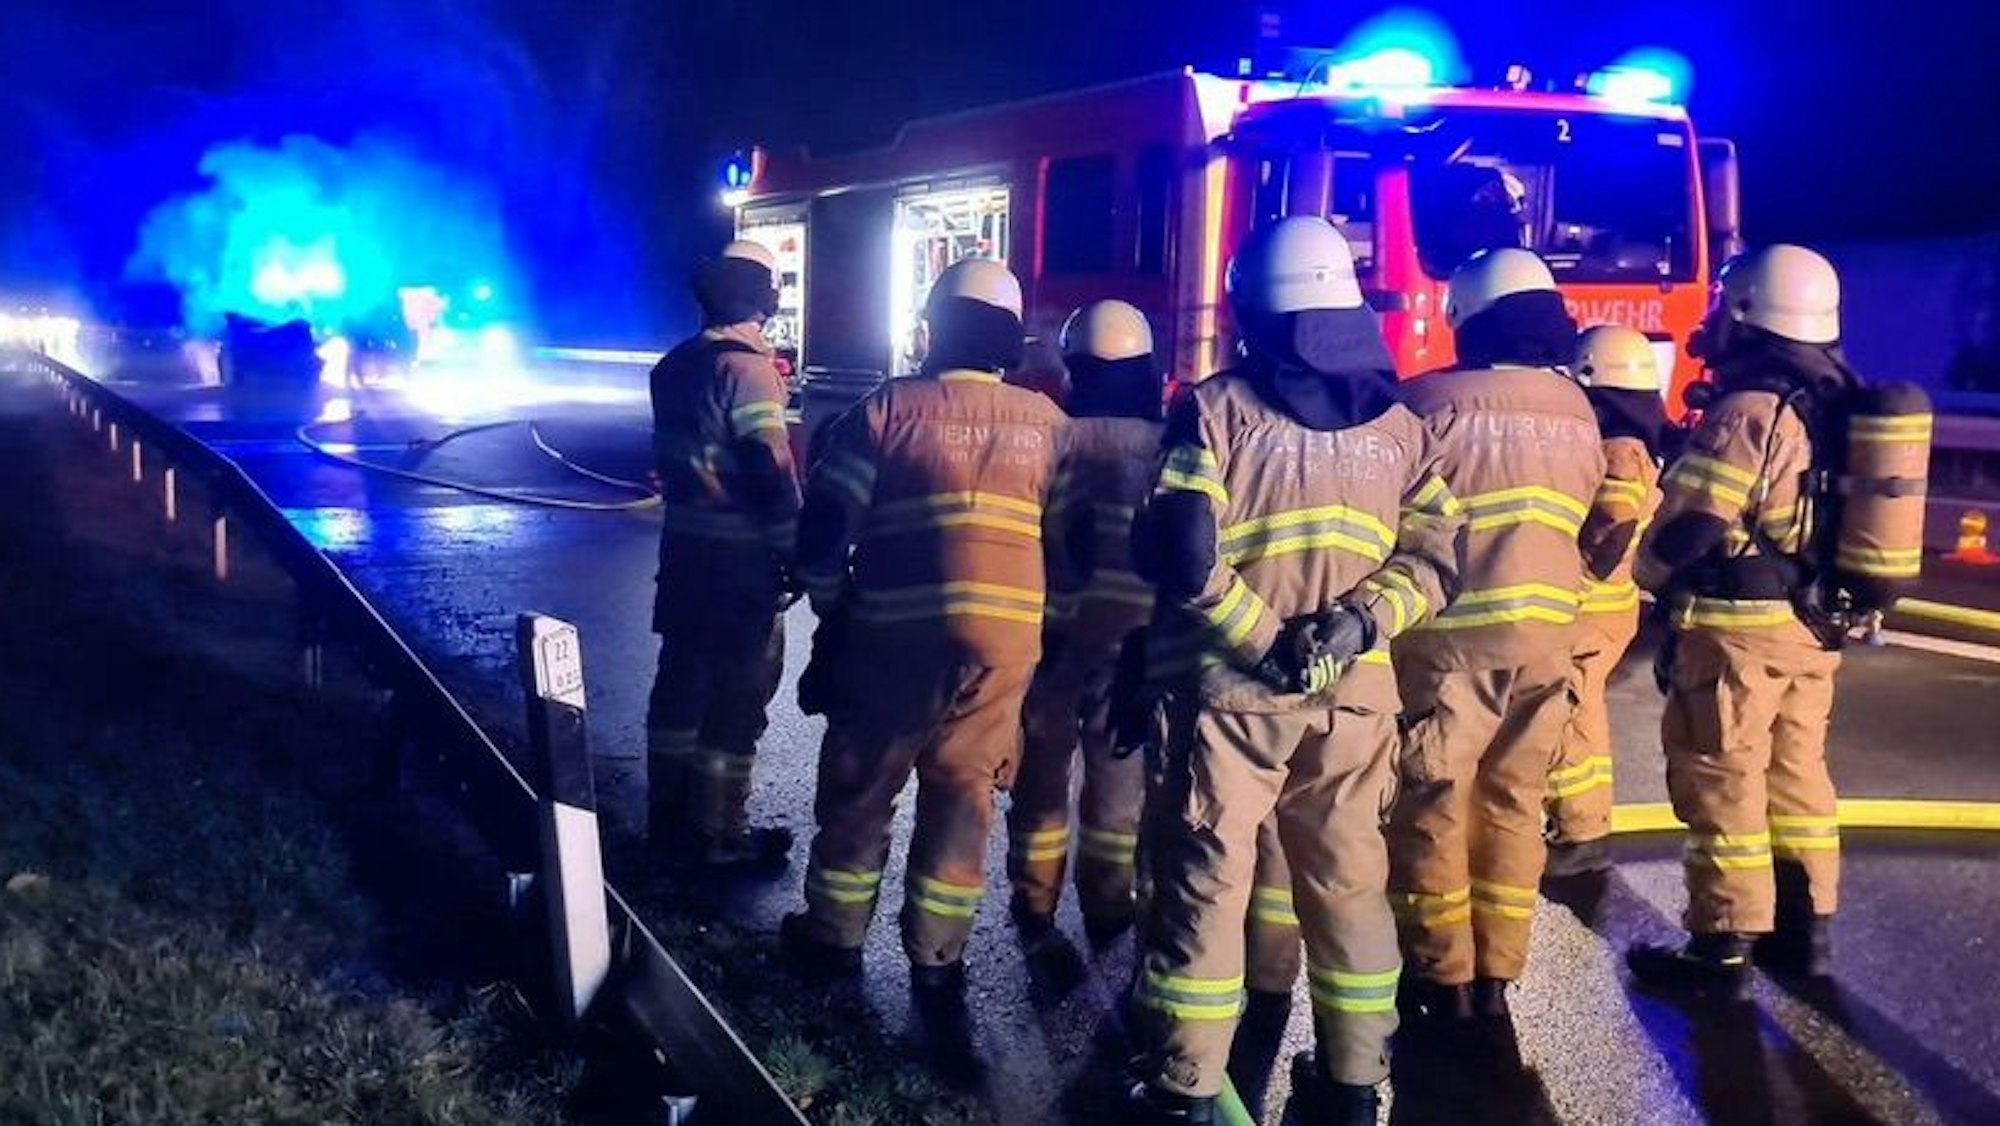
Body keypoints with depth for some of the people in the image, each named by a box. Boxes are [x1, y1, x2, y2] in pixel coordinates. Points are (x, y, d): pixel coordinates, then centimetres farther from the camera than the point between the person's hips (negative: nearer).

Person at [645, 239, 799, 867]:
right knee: (738, 690, 1)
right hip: (740, 556, -8)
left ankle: (669, 810, 28)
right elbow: (772, 473, -20)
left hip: (683, 544, 8)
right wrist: (795, 552, -14)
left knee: (683, 676, 17)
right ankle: (716, 833, 8)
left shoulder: (674, 366, 9)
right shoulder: (747, 367, -17)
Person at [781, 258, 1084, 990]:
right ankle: (936, 955, 17)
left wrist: (833, 609, 11)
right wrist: (1048, 614, 19)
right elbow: (1070, 543, 8)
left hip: (897, 633, -2)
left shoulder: (890, 408, -3)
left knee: (859, 789, 13)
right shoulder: (1048, 423, 6)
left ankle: (834, 935, 25)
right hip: (1005, 639, 3)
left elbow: (824, 526, -3)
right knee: (962, 796, 12)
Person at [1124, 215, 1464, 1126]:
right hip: (1353, 688, 4)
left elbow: (1183, 555, -16)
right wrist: (1360, 622, -9)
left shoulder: (1217, 408, -6)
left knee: (1205, 879, 4)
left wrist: (1259, 641, -9)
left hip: (1234, 685, -3)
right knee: (1348, 880, 14)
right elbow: (1434, 556, -1)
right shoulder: (1398, 422, 6)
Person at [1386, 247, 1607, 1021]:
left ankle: (1444, 975, 10)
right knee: (1513, 803, 12)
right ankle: (1496, 973, 18)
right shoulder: (1577, 410, 5)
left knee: (1434, 803, 5)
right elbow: (1575, 520, 12)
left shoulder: (1433, 401, -12)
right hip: (1545, 629, 5)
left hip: (1454, 630, -5)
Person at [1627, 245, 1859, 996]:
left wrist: (1649, 573, 0)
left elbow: (1687, 523, -18)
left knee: (1722, 783, -2)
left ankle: (1723, 948, 3)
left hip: (1740, 626, -9)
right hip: (1812, 627, 9)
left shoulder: (1748, 411, -18)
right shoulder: (1839, 406, 9)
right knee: (1796, 774, 17)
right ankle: (1806, 927, 25)